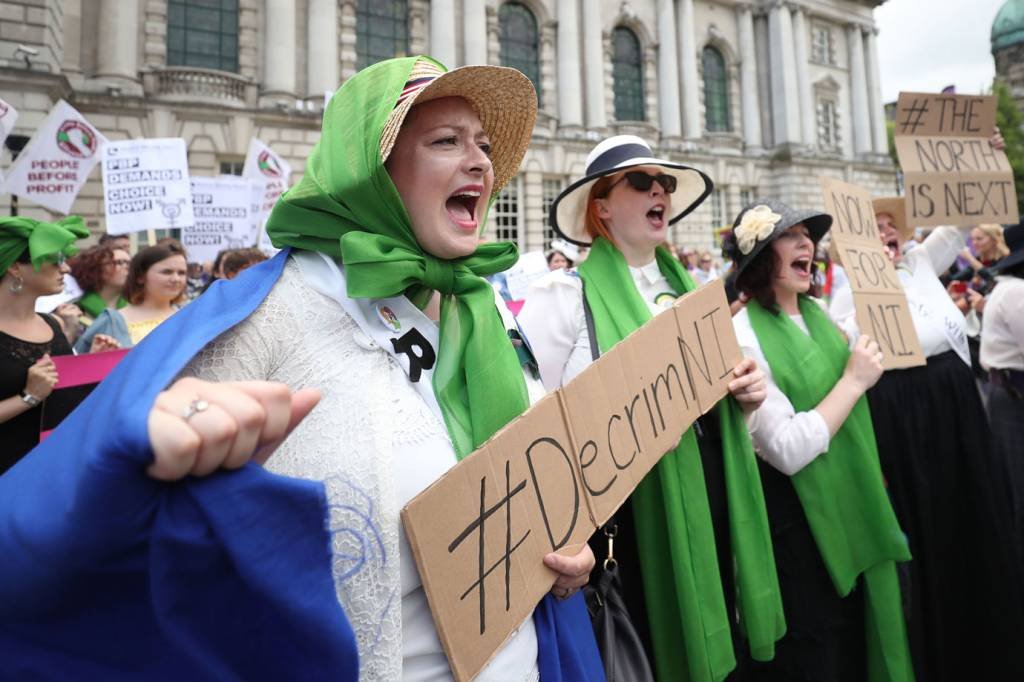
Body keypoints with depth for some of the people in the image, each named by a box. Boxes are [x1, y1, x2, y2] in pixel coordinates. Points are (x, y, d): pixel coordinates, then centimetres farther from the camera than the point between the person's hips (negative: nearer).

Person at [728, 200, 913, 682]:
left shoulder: (817, 311, 4)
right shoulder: (741, 333, -21)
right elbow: (787, 451, -26)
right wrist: (854, 381, -20)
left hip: (852, 502, 8)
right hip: (795, 519, -8)